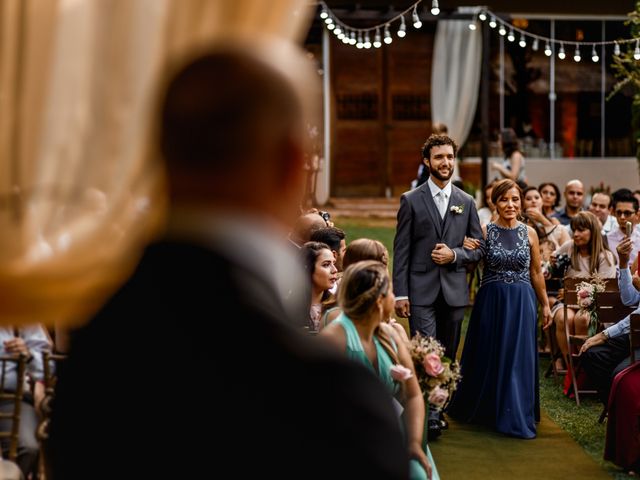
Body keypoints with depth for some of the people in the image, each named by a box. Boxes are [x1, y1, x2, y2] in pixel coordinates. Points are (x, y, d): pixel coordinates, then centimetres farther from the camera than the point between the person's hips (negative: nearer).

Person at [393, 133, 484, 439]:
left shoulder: (466, 202, 10)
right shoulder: (411, 201, 1)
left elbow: (479, 248, 12)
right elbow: (401, 250, -2)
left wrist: (454, 254, -9)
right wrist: (400, 293, -7)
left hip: (454, 291, 3)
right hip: (421, 291, -3)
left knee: (448, 356, 9)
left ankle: (438, 410, 22)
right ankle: (429, 417, -9)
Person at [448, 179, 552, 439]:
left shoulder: (529, 233, 3)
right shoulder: (484, 231, -2)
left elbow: (536, 273, 10)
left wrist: (545, 305, 14)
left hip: (521, 302, 1)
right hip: (491, 300, -1)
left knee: (519, 357, 1)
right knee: (489, 357, 8)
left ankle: (517, 417, 11)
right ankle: (485, 410, 26)